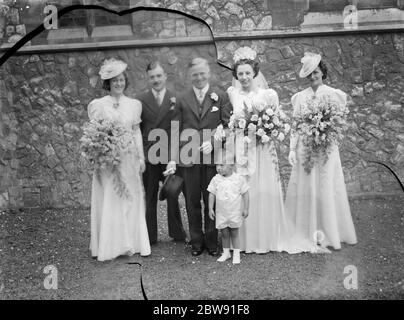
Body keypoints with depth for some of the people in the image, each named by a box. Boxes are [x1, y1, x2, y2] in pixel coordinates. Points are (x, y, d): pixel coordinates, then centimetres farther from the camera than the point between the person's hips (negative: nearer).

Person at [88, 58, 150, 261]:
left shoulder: (134, 104, 8)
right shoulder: (98, 105, 1)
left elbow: (136, 132, 9)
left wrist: (141, 157, 5)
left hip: (129, 159, 3)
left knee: (131, 200, 6)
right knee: (108, 202, -1)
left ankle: (132, 244, 18)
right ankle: (109, 246, 10)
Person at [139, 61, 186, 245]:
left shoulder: (176, 99, 2)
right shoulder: (141, 101, 3)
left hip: (170, 156, 0)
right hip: (149, 156, 1)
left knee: (173, 195, 10)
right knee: (149, 198, 8)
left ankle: (177, 233, 24)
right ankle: (150, 236, 19)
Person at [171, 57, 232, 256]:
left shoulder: (220, 96, 5)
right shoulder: (182, 100, 8)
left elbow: (227, 125, 0)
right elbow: (176, 131, 6)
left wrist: (213, 141, -15)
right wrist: (173, 159, 0)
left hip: (213, 156, -1)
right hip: (188, 158, 1)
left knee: (212, 201, 7)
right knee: (192, 202, 9)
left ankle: (211, 242, 21)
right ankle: (196, 242, 23)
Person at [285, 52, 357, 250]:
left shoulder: (332, 94, 3)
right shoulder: (300, 97, 8)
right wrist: (292, 148, -3)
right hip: (304, 148, 2)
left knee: (326, 187, -1)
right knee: (304, 187, 2)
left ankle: (328, 232, 10)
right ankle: (306, 231, 12)